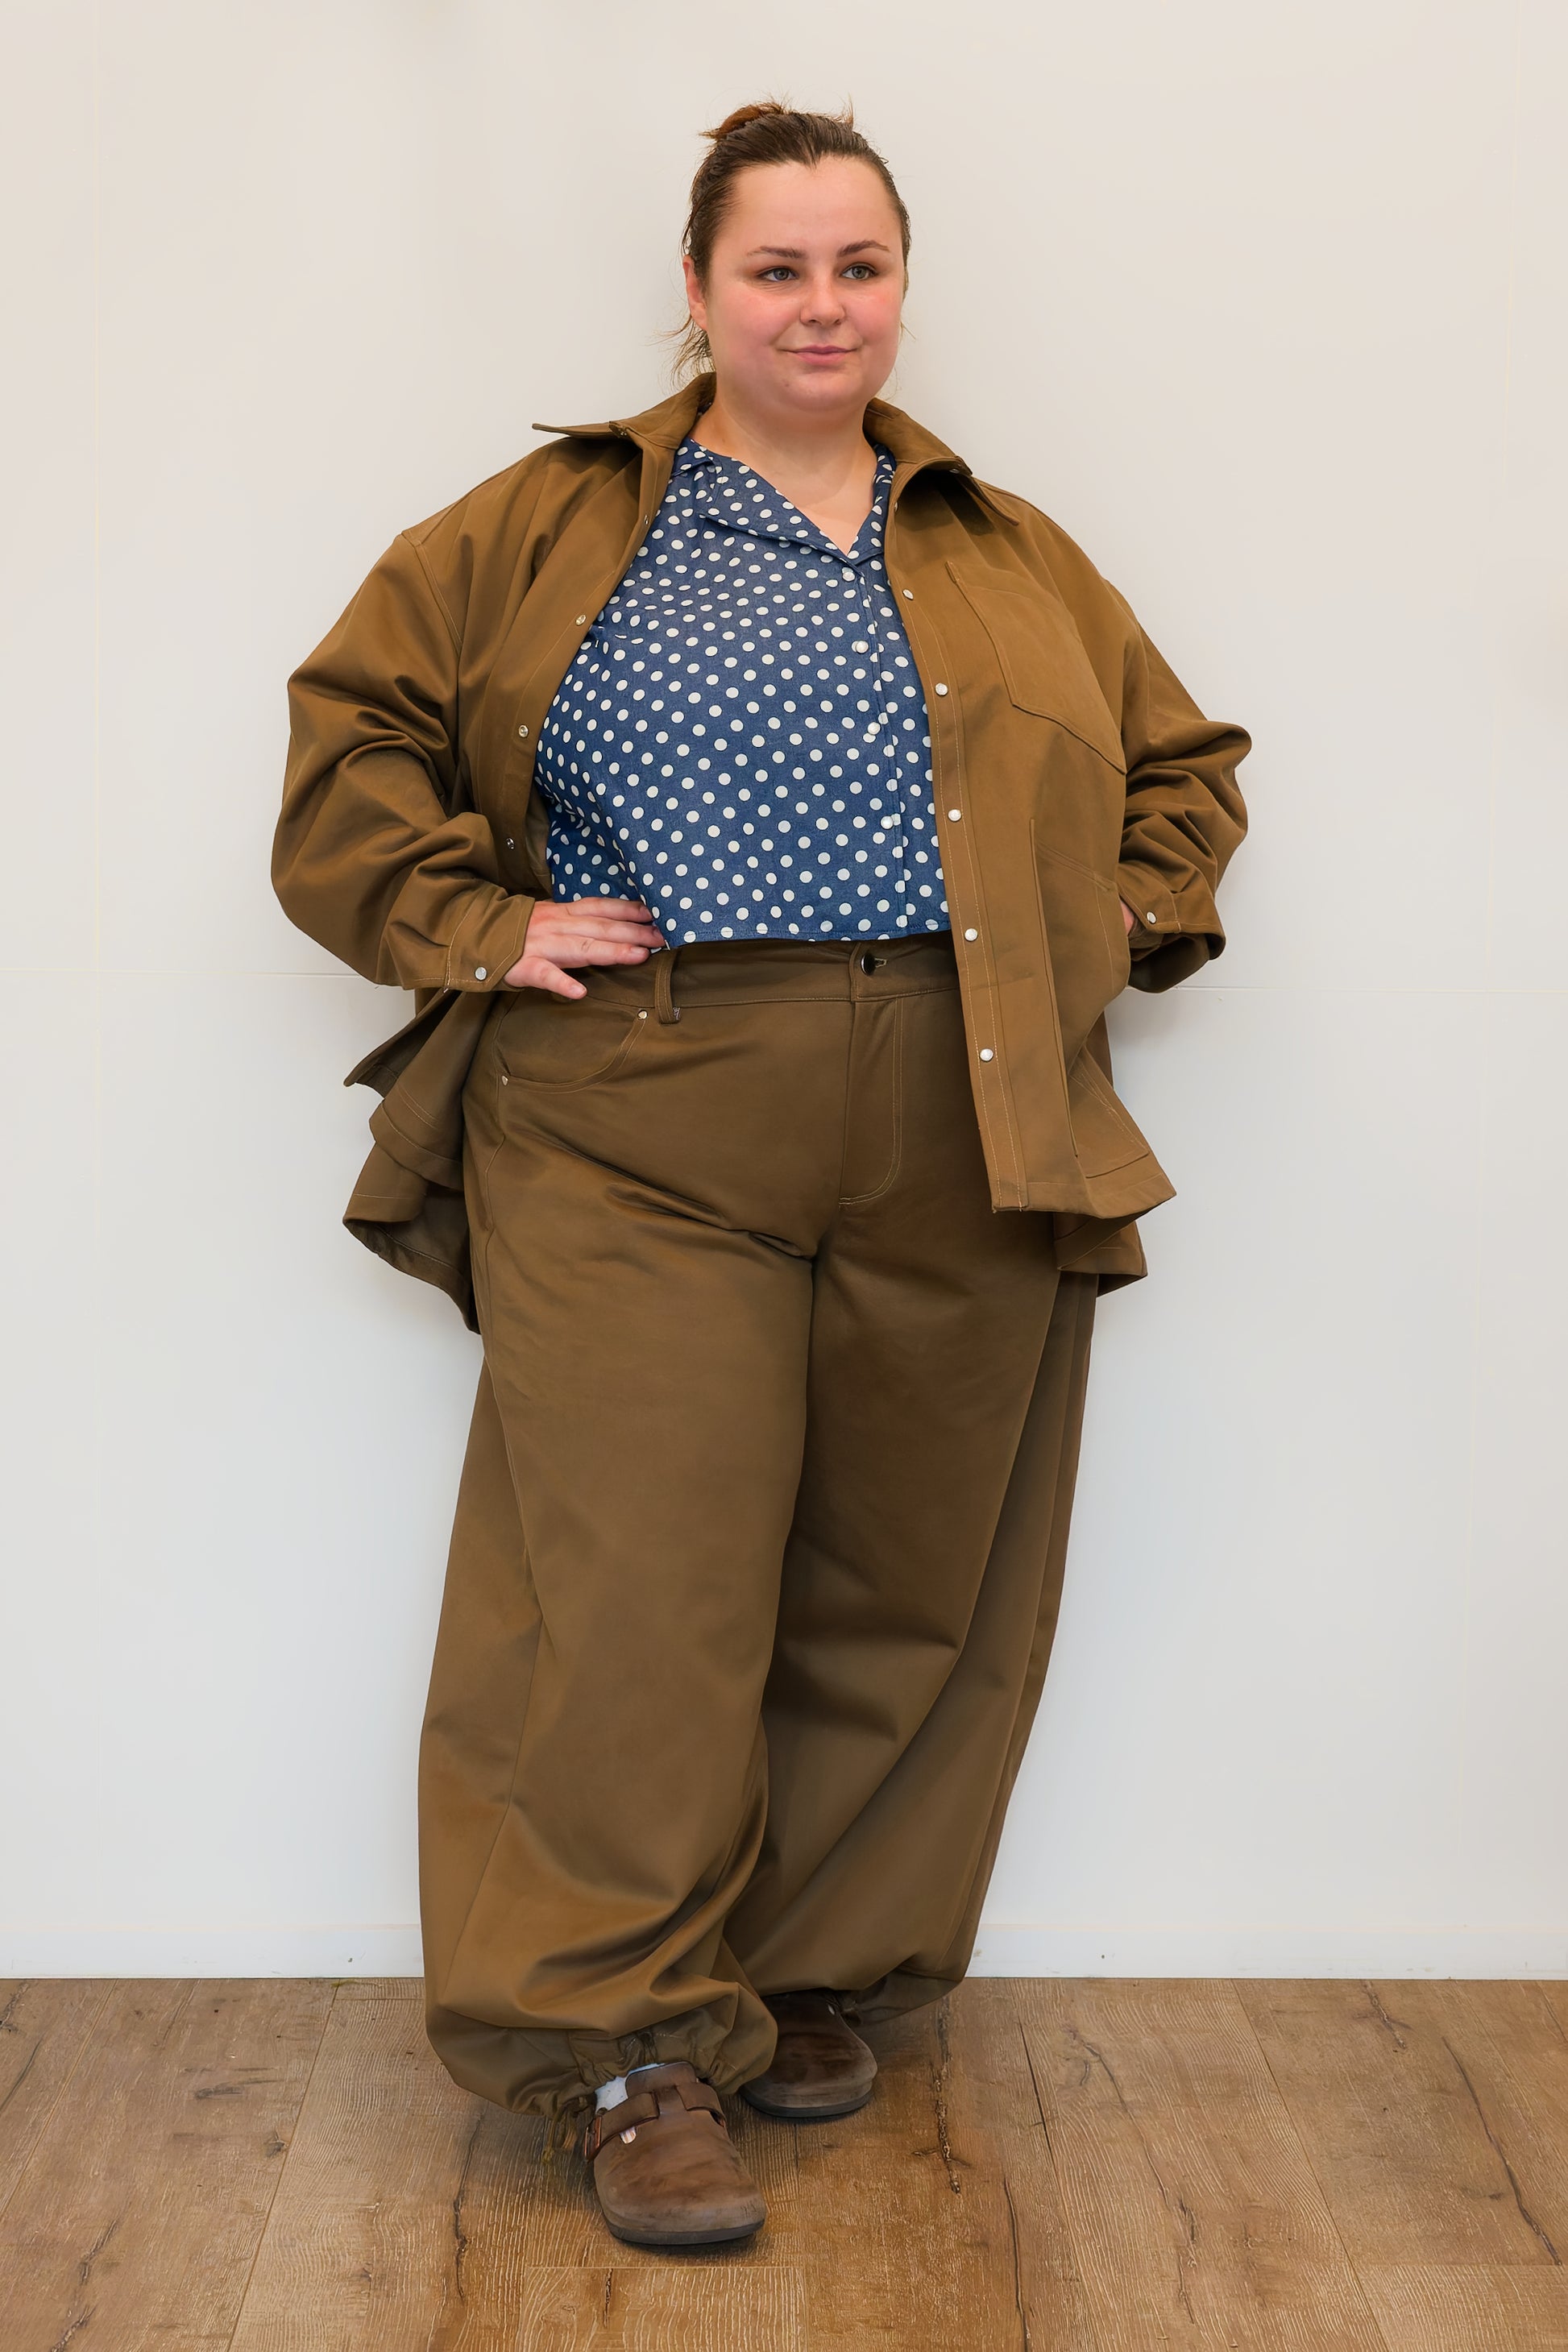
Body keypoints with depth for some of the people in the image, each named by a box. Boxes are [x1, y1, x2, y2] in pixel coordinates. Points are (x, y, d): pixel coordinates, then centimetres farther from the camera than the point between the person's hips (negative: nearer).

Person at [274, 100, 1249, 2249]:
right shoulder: (552, 530, 9)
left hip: (969, 1164, 3)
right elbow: (356, 724, 8)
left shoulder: (1015, 558, 18)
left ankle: (823, 1978, 25)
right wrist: (476, 925, -2)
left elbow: (1185, 768, 25)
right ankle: (640, 2045, 6)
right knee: (639, 1588, -6)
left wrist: (1110, 929, 8)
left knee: (906, 1593, 8)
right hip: (640, 1143, -3)